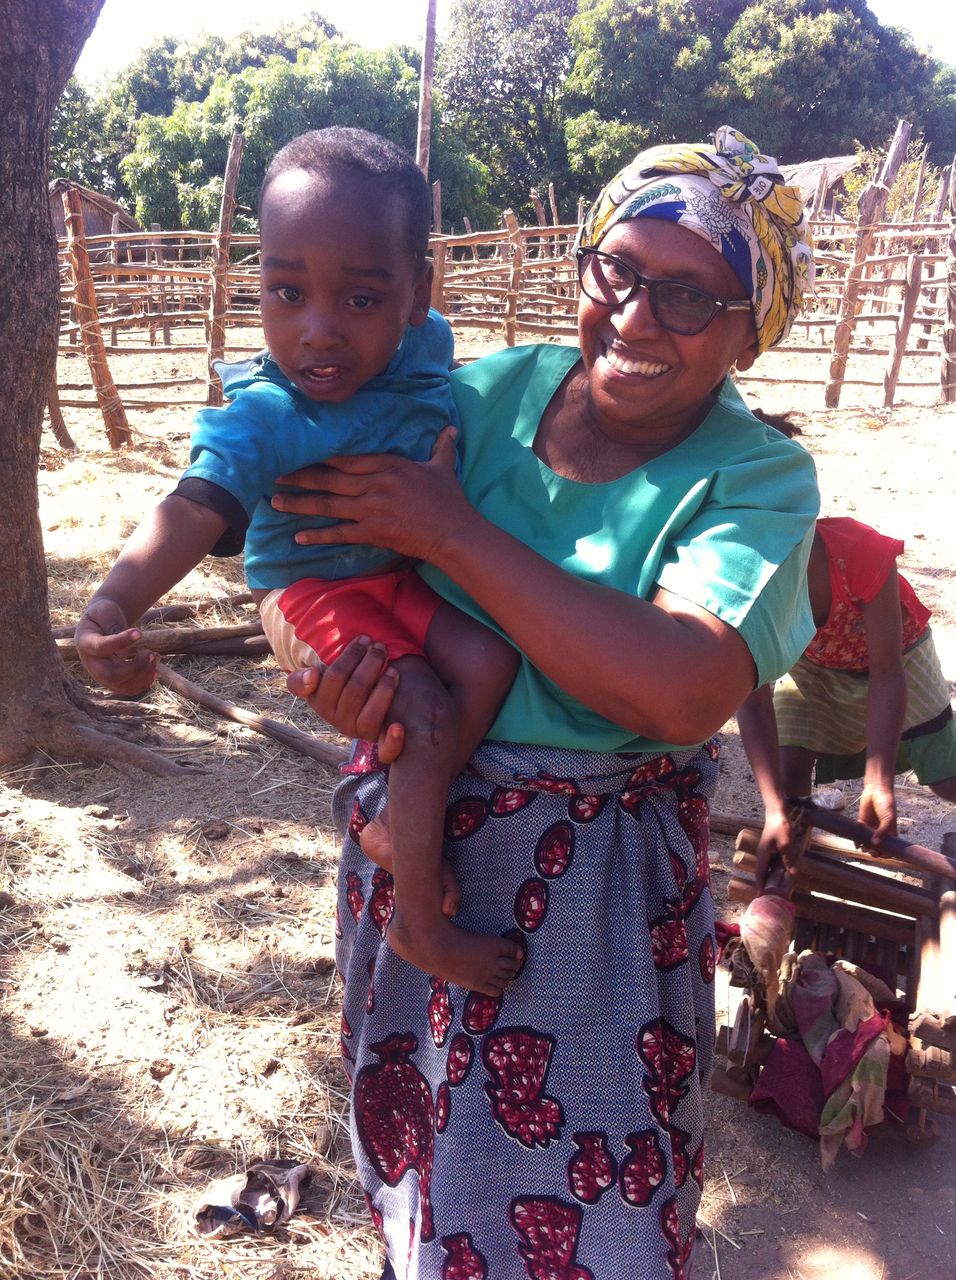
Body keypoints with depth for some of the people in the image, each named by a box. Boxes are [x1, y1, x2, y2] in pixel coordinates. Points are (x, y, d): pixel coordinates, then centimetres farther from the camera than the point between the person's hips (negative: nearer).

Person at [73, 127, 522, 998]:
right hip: (313, 592, -6)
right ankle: (419, 922, 0)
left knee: (489, 661, -16)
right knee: (429, 719, -21)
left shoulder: (425, 353, -9)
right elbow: (192, 511, -41)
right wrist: (114, 605, -55)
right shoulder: (261, 417, -27)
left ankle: (400, 822, 6)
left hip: (400, 571, 6)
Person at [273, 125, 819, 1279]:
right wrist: (336, 665, -22)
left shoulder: (756, 479, -15)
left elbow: (683, 692, -32)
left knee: (577, 1180, 11)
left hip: (597, 871, -3)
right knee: (415, 1120, 25)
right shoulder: (489, 393, -6)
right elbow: (320, 550, 2)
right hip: (412, 818, 4)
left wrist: (454, 534, -28)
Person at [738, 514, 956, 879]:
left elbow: (887, 675, -32)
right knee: (788, 775, -15)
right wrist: (776, 811, -37)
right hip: (813, 665, 1)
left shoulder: (863, 551, -41)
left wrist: (879, 784, -37)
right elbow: (753, 701, -31)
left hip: (893, 650, -1)